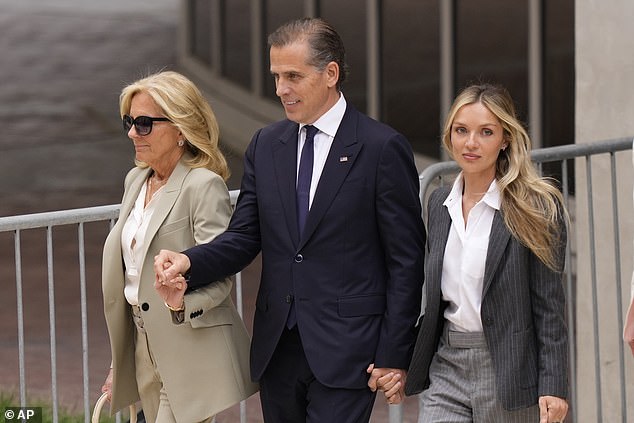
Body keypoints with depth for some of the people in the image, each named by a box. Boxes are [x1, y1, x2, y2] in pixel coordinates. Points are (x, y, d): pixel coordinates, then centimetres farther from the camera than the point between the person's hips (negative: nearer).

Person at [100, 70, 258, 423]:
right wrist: (120, 361, 19)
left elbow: (218, 276, -16)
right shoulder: (137, 180, 12)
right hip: (145, 350, 8)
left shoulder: (204, 186, -13)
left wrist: (182, 301, -38)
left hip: (191, 354, -8)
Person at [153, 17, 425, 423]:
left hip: (345, 348, -6)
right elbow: (244, 236, 9)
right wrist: (189, 262, -12)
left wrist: (394, 355, -9)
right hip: (277, 345, 6)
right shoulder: (266, 145, 10)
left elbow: (406, 261, -6)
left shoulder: (383, 148, -7)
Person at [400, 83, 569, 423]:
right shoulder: (440, 203, 11)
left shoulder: (537, 207, -7)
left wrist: (553, 388, -14)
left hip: (509, 369, -5)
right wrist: (408, 363, 12)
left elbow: (549, 306, -9)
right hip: (446, 369, 5)